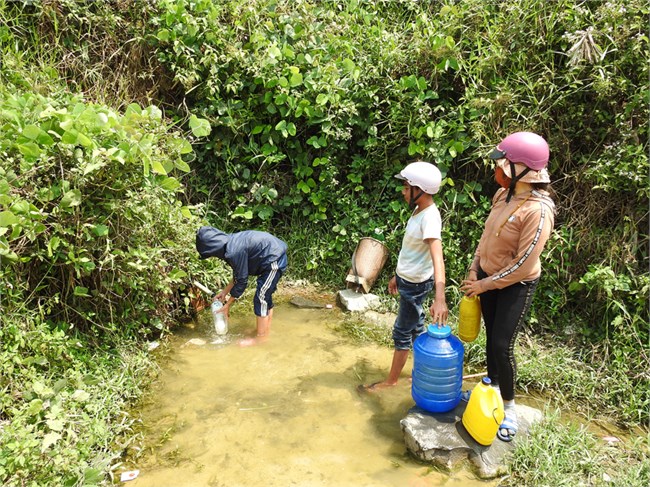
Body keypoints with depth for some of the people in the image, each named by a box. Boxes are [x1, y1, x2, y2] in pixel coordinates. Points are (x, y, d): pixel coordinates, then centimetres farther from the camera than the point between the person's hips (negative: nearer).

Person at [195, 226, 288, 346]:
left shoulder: (234, 252, -23)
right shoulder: (232, 242, 6)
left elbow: (241, 281, -13)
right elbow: (238, 274, 17)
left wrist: (227, 305, -3)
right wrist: (224, 291, 20)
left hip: (274, 260, -10)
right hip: (277, 256, 10)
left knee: (261, 298, -2)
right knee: (266, 295, 19)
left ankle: (261, 337, 9)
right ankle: (266, 331, 32)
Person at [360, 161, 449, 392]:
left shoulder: (430, 218, -27)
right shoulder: (419, 210, 2)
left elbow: (438, 259, -39)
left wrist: (440, 298, -50)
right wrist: (397, 275, 20)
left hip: (416, 285, -9)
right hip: (407, 280, 9)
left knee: (402, 332, 7)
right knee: (416, 326, 21)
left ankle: (391, 380, 25)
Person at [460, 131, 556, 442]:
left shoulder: (538, 210, -26)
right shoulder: (503, 195, -3)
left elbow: (523, 265, -24)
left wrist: (484, 285, -15)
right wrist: (474, 271, 3)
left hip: (516, 286, -7)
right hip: (488, 277, 7)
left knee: (502, 345, -3)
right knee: (491, 338, 18)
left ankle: (508, 405, 19)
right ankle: (491, 386, 39)